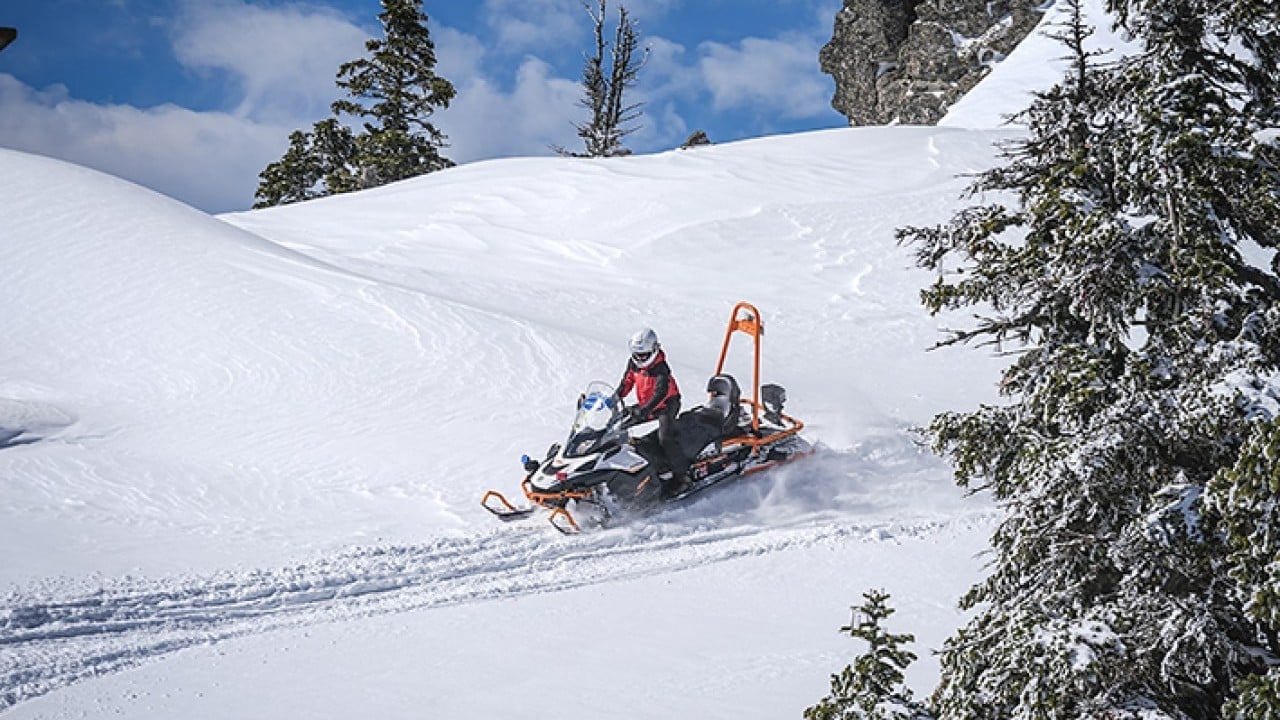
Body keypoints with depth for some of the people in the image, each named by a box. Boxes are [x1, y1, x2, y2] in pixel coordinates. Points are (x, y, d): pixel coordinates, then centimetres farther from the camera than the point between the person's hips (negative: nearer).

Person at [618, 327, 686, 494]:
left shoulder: (661, 369, -25)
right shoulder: (633, 364, -1)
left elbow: (660, 393, -35)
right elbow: (626, 383, 10)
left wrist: (644, 410, -46)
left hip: (667, 404, -8)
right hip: (645, 405, 8)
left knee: (665, 438, -25)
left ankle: (681, 473, -17)